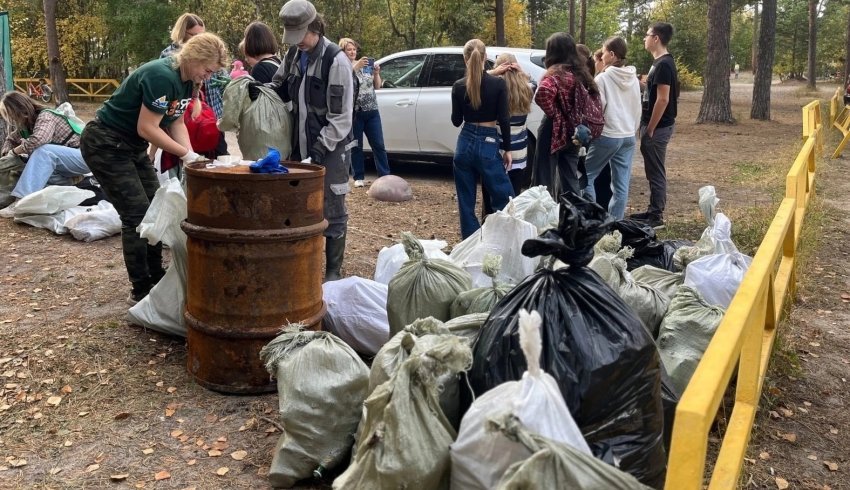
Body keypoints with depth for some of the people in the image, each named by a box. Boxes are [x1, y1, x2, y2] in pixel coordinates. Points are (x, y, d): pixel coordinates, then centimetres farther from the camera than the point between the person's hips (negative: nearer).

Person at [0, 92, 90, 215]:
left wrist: (14, 151, -19)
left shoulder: (46, 116, -18)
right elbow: (11, 139, 23)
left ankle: (23, 201, -38)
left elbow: (37, 141, -35)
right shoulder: (26, 123, 6)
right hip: (65, 163, 9)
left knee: (43, 151, -31)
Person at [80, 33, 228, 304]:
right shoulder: (162, 76, -27)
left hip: (133, 147, 10)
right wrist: (187, 154, -22)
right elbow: (147, 128, -27)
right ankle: (141, 290, 0)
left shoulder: (188, 81, 1)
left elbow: (177, 123, 5)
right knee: (137, 215, -10)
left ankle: (156, 279, 20)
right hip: (105, 145, -10)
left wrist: (192, 157, -10)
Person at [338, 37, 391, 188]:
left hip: (372, 111, 4)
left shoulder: (366, 65, 11)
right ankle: (359, 177, 11)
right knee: (356, 147, 2)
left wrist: (376, 73, -5)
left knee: (378, 145, 2)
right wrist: (356, 66, -28)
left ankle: (385, 176, 6)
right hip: (353, 113, -4)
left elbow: (377, 86, 13)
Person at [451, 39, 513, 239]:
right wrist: (507, 149, 1)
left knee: (466, 201, 11)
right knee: (504, 199, 5)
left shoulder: (459, 86, -1)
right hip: (488, 145, -3)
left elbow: (456, 121, 6)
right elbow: (504, 120, -8)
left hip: (465, 144, 3)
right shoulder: (498, 84, -8)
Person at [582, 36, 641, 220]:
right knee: (622, 184, 5)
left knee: (587, 176, 7)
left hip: (608, 136, -6)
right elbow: (637, 108, 15)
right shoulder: (633, 77, 10)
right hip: (628, 137, 7)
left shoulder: (603, 78, -10)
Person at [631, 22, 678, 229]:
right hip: (654, 125, 10)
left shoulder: (663, 64, -17)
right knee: (653, 171, 15)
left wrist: (650, 129, -19)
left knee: (656, 172, -4)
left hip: (658, 127, -10)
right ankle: (653, 211, 23)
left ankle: (656, 217, 2)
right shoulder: (660, 62, 13)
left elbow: (663, 99, -22)